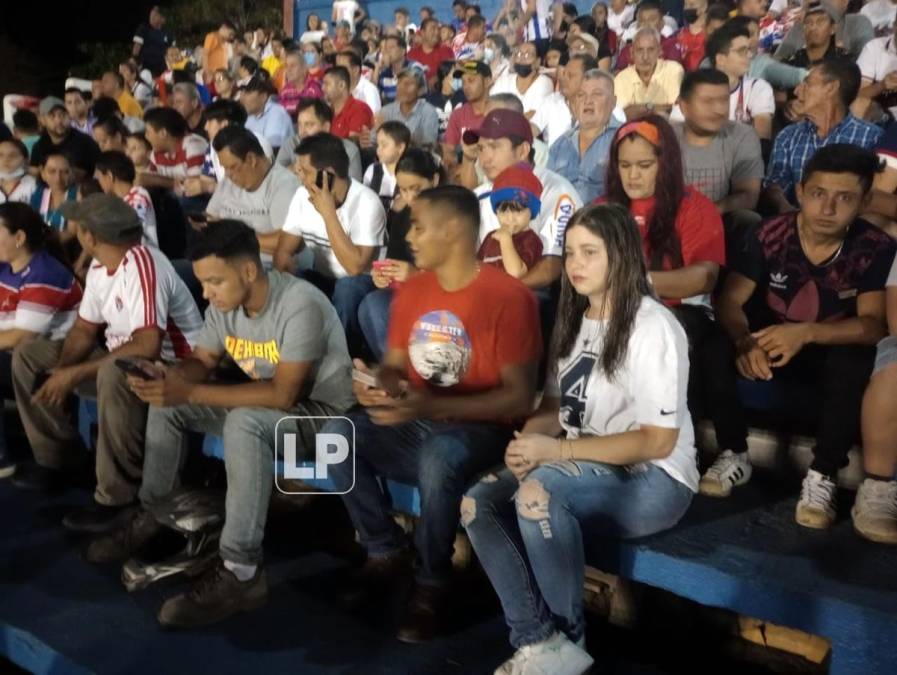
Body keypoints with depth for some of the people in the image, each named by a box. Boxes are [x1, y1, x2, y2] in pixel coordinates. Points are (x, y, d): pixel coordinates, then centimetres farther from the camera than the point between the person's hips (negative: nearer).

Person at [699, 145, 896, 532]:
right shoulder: (771, 235, -15)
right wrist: (744, 341, -39)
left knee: (855, 366, -36)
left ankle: (822, 475, -17)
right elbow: (729, 300, -16)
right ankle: (734, 455, -8)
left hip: (832, 351, -1)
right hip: (771, 341, 2)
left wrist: (806, 333, -42)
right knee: (715, 350, -28)